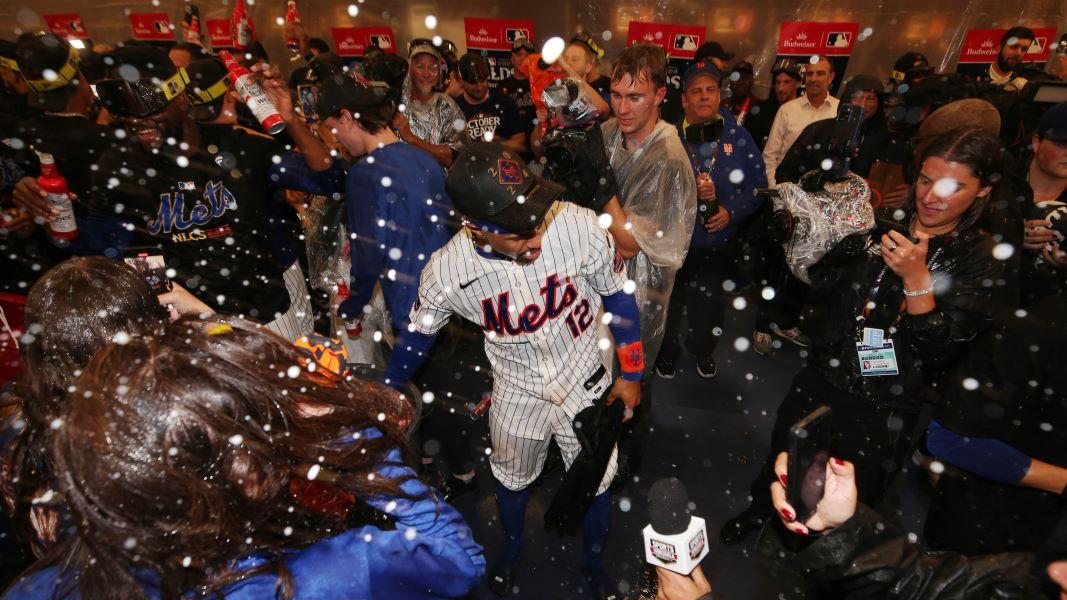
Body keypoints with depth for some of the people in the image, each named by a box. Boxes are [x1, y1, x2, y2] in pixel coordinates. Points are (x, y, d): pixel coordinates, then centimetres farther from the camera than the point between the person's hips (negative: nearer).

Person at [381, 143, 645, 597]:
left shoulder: (578, 226, -30)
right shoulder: (447, 270, -26)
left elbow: (617, 293, -12)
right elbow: (417, 333, -5)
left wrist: (631, 373, -3)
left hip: (587, 382, 0)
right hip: (517, 391, 1)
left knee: (595, 485, 20)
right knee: (511, 480, 26)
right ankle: (512, 548, 62)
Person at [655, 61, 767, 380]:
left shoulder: (738, 136, -2)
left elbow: (758, 184, 0)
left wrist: (732, 211, -15)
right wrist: (689, 190, -27)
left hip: (720, 241, 2)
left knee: (711, 304, 19)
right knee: (671, 301, 14)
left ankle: (704, 351, 47)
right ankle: (667, 351, 40)